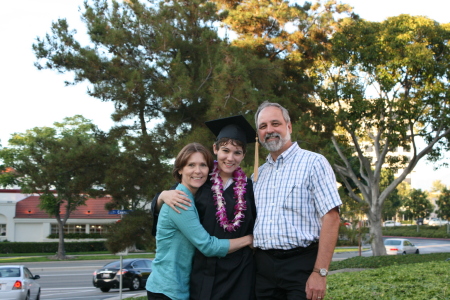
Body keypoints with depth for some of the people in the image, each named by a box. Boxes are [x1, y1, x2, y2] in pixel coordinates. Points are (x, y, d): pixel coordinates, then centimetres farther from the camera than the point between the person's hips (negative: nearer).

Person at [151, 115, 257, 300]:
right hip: (204, 272, -1)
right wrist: (164, 196, -13)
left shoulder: (248, 188, 5)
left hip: (239, 275, 1)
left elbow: (255, 229, 14)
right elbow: (156, 207, 6)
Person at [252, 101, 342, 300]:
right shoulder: (258, 174, 14)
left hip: (301, 264, -5)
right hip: (263, 266, 5)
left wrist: (320, 273, -18)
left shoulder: (313, 163, -5)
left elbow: (330, 217, -12)